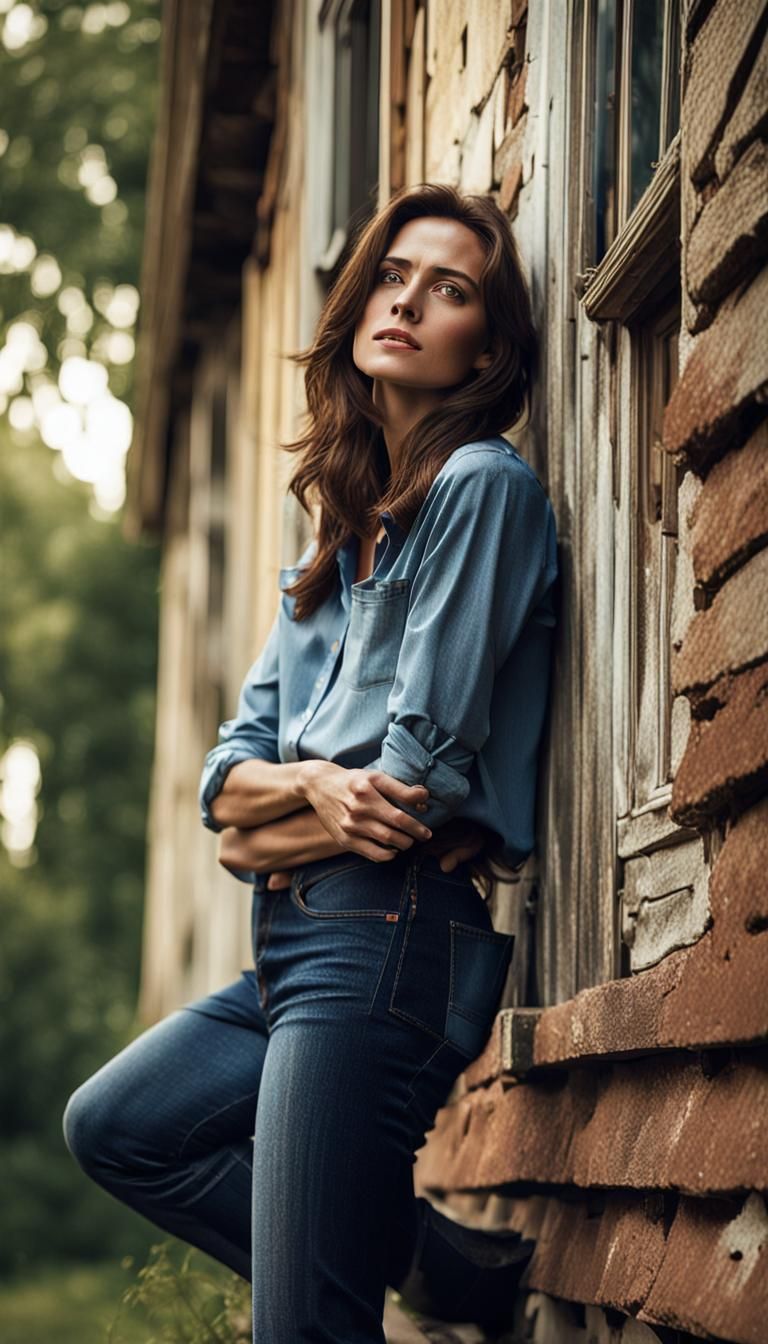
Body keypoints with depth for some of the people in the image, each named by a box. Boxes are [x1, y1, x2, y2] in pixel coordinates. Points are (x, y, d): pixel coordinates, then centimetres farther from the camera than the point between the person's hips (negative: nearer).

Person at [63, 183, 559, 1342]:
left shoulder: (484, 485, -6)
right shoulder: (340, 528, 18)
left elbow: (426, 767, -14)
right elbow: (228, 773, 11)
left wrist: (269, 840, 2)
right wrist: (315, 787, -13)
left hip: (398, 931, -9)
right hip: (299, 942, 9)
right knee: (113, 1126, 19)